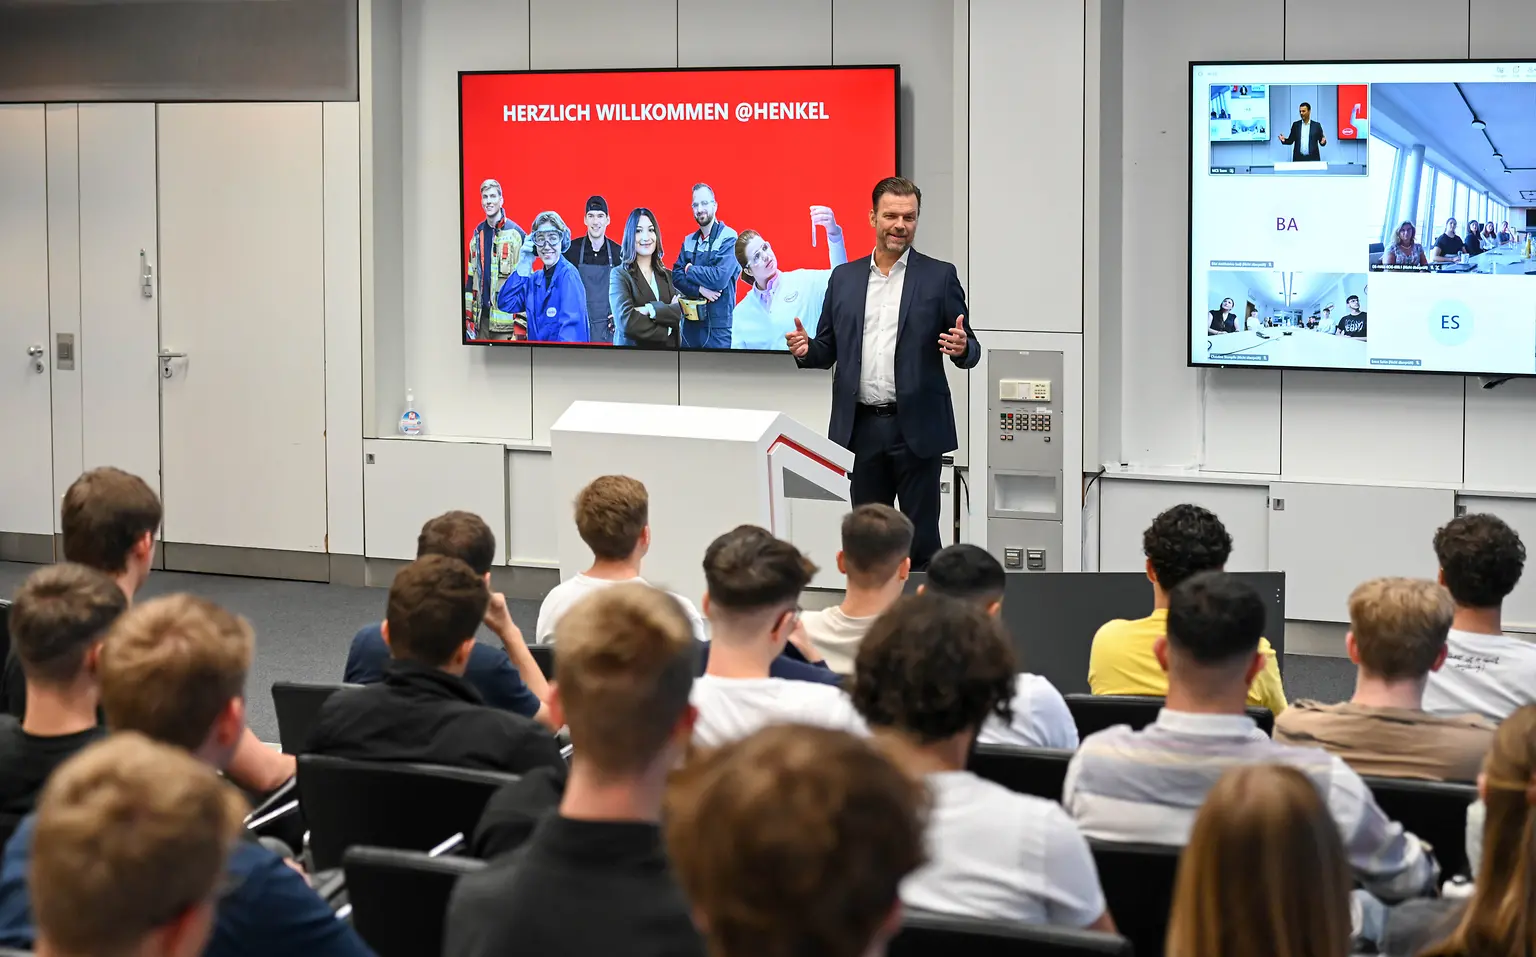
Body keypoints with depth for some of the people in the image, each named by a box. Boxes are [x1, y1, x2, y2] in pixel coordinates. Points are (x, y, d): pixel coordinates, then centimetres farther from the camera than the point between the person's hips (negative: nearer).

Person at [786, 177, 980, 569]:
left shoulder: (939, 276, 2)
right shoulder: (844, 278, 11)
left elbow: (968, 350, 2)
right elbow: (828, 349, 13)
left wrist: (962, 347, -21)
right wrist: (806, 350, -9)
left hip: (916, 429, -3)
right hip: (861, 429, 3)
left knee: (921, 538, 0)